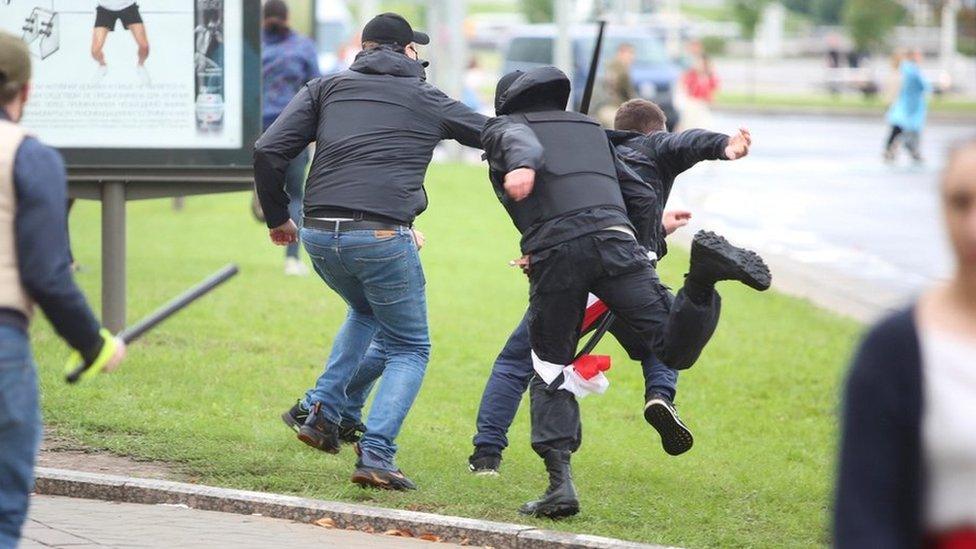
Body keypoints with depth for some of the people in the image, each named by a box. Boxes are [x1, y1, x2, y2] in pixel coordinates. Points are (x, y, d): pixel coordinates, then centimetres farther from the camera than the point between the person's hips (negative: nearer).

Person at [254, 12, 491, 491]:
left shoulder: (327, 88, 15)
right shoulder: (427, 100, 12)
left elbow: (268, 152, 6)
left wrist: (277, 217, 19)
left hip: (318, 236, 4)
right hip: (383, 237, -4)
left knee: (365, 312, 34)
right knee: (409, 348, 12)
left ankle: (322, 411, 18)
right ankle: (376, 454, -6)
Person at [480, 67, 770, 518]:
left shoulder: (503, 128, 21)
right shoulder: (588, 127, 34)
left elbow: (522, 142, -6)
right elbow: (641, 196, 31)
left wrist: (522, 166, -29)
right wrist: (641, 250, 43)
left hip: (554, 251, -2)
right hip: (615, 239, 2)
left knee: (550, 372, 12)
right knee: (674, 347, -7)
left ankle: (560, 483, -1)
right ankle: (703, 275, -34)